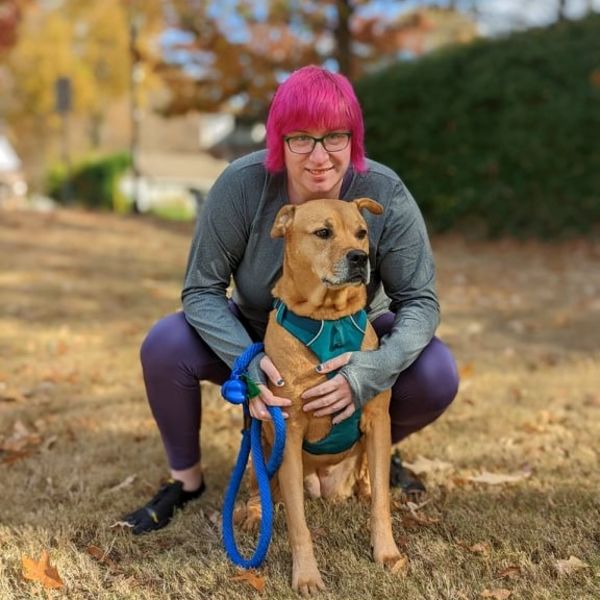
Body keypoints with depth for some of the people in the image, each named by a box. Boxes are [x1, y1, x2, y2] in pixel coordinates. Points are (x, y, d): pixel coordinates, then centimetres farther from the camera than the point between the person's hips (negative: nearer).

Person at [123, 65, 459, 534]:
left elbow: (421, 302, -22)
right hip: (255, 336, 0)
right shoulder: (242, 185, -26)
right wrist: (249, 362, -39)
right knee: (165, 345, -25)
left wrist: (367, 372, -40)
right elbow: (202, 290, -21)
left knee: (436, 375, -25)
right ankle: (186, 479, 1)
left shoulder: (385, 196, -26)